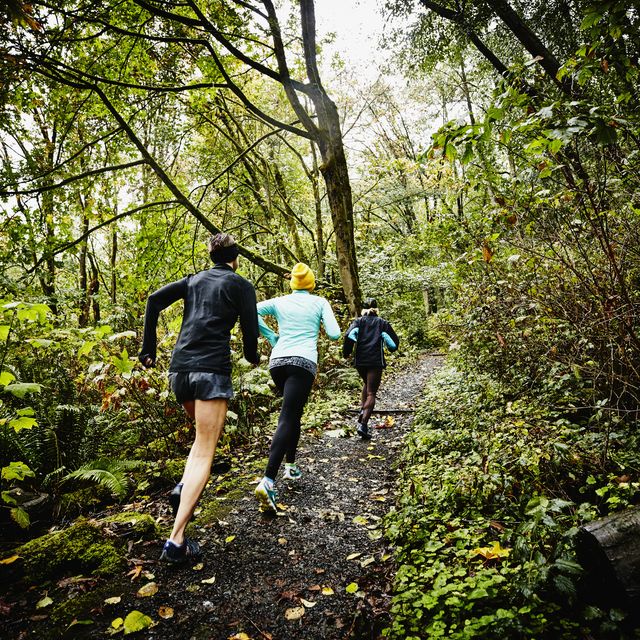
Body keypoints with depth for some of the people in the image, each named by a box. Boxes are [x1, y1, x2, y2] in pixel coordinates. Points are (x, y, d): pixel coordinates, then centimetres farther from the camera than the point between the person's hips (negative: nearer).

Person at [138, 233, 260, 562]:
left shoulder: (194, 279, 19)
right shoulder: (241, 285, 6)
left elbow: (155, 300, 7)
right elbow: (250, 329, 0)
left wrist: (148, 349, 9)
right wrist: (252, 356, 21)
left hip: (179, 368, 6)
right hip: (212, 368, -6)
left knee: (205, 434, 27)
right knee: (204, 452, -3)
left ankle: (183, 487, 6)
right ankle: (176, 541, -8)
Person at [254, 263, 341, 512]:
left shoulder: (280, 301, 14)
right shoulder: (320, 302, 8)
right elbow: (334, 334, 1)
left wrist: (271, 336, 11)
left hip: (277, 361, 4)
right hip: (304, 362, -4)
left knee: (293, 412, 24)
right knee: (287, 419, -10)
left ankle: (290, 465, 26)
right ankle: (268, 481, -23)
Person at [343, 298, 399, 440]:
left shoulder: (358, 321, 9)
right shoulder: (382, 323, 10)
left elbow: (349, 335, -10)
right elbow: (394, 342, 5)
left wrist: (346, 352, 2)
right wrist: (391, 348, 27)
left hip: (360, 360, 2)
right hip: (376, 361, -2)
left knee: (366, 384, 30)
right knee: (371, 393, -3)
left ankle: (362, 410, 14)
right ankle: (363, 424, -17)